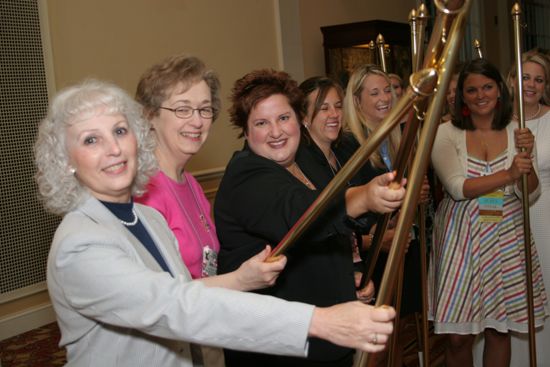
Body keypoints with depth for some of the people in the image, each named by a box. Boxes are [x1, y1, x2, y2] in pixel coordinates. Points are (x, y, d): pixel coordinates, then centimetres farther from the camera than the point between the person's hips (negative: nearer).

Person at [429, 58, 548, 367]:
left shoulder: (517, 133, 4)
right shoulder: (447, 133, -4)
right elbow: (458, 188, -15)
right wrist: (508, 174, -25)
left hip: (507, 241, 2)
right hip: (461, 240, -2)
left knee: (499, 330, 9)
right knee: (459, 336, 2)